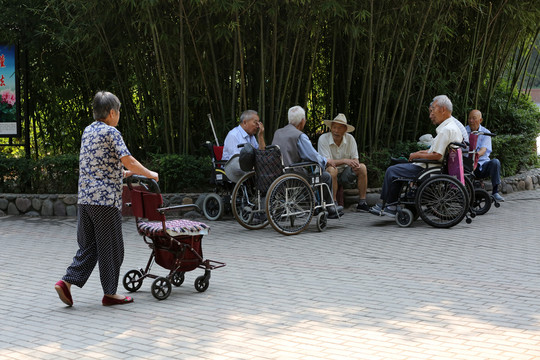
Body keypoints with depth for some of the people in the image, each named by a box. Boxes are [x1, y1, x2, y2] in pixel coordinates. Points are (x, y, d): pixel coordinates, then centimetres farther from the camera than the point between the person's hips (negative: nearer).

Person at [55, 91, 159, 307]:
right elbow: (128, 161, -15)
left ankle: (67, 282, 0)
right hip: (106, 200, -7)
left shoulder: (88, 131, 15)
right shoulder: (110, 132, -8)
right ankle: (109, 293, 10)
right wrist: (150, 174, -1)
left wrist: (123, 173, 31)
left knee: (88, 246, 13)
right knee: (110, 248, 3)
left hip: (85, 198, 8)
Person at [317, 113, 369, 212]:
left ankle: (362, 202, -14)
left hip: (345, 174, 4)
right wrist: (345, 161, -33)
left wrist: (356, 164, -29)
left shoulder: (350, 139, -2)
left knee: (362, 167, -19)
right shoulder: (323, 139, -14)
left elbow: (355, 159, -3)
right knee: (331, 170, -36)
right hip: (328, 174, -4)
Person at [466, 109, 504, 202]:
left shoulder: (485, 133, 7)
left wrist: (478, 154, -34)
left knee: (495, 162, -28)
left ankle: (495, 192, -24)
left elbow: (484, 149, -9)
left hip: (482, 163, 1)